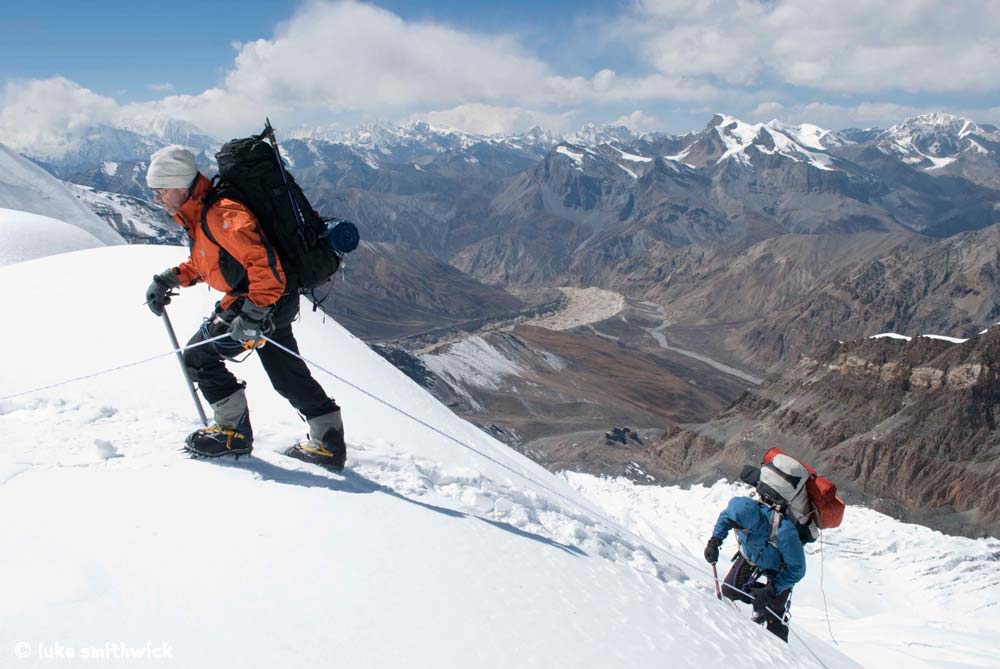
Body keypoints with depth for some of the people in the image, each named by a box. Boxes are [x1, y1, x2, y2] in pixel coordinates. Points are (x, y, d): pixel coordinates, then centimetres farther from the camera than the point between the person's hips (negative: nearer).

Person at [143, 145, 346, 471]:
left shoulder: (219, 214, -22)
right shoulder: (199, 215, 12)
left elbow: (263, 259, -30)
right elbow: (204, 262, 26)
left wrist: (254, 311, -33)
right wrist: (169, 279, 14)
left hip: (263, 300, -10)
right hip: (272, 300, 10)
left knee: (197, 357, -1)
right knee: (287, 375, 14)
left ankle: (234, 430, 9)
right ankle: (329, 443, 21)